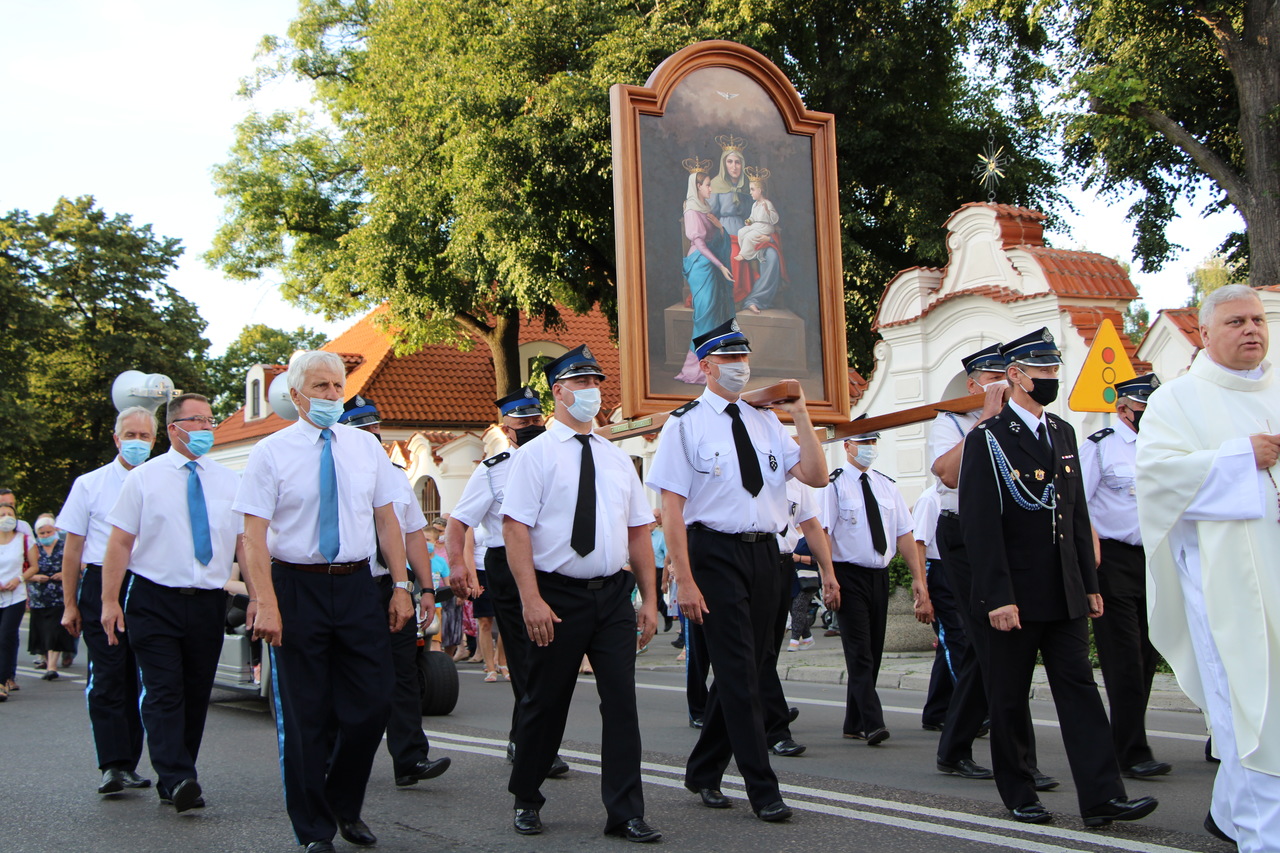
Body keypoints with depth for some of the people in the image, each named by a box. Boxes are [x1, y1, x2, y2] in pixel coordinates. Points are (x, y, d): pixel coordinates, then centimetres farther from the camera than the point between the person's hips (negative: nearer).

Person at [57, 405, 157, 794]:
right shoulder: (90, 484, 5)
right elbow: (73, 547, 6)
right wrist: (69, 604, 2)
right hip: (101, 585, -2)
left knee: (138, 678, 7)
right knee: (108, 675, -8)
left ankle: (128, 765, 16)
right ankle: (113, 765, -8)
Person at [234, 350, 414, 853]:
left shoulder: (365, 446, 8)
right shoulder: (271, 453, -3)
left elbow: (386, 518, 9)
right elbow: (254, 534, -9)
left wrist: (401, 585, 2)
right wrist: (265, 604, -18)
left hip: (357, 586, 3)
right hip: (296, 587, -3)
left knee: (372, 702, 3)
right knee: (304, 715, 5)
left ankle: (345, 806, 27)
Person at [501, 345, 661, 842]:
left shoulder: (617, 459, 13)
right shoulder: (536, 454, -3)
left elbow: (639, 531, 13)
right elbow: (514, 527, -10)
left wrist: (650, 599, 6)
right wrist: (531, 600, -19)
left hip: (614, 596, 4)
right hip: (557, 597, -4)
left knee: (621, 702, 1)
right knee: (545, 702, 7)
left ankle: (625, 814, 10)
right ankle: (526, 801, 28)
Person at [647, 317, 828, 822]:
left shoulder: (765, 421, 12)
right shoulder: (685, 424, -4)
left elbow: (816, 476, 5)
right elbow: (672, 506, -10)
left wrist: (799, 414, -2)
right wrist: (685, 580, -16)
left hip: (765, 553, 6)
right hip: (716, 553, -6)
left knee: (746, 669, 11)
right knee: (739, 674, -5)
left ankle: (703, 772, 27)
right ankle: (762, 789, 3)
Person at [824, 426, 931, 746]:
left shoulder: (887, 486, 11)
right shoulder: (834, 485, -5)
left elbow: (904, 534, 9)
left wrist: (918, 577, 3)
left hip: (880, 576, 6)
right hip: (849, 575, -6)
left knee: (873, 652, 9)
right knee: (860, 653, -11)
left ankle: (854, 724, 19)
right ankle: (872, 723, -15)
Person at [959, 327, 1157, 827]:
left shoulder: (1063, 433, 14)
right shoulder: (987, 439, -8)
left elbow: (1078, 514, 17)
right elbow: (980, 524, -13)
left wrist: (1090, 583, 13)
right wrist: (998, 597, -18)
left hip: (1065, 594, 6)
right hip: (1015, 595, -6)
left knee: (1079, 689, 1)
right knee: (1010, 698, 5)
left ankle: (1102, 798, 0)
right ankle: (1018, 795, 17)